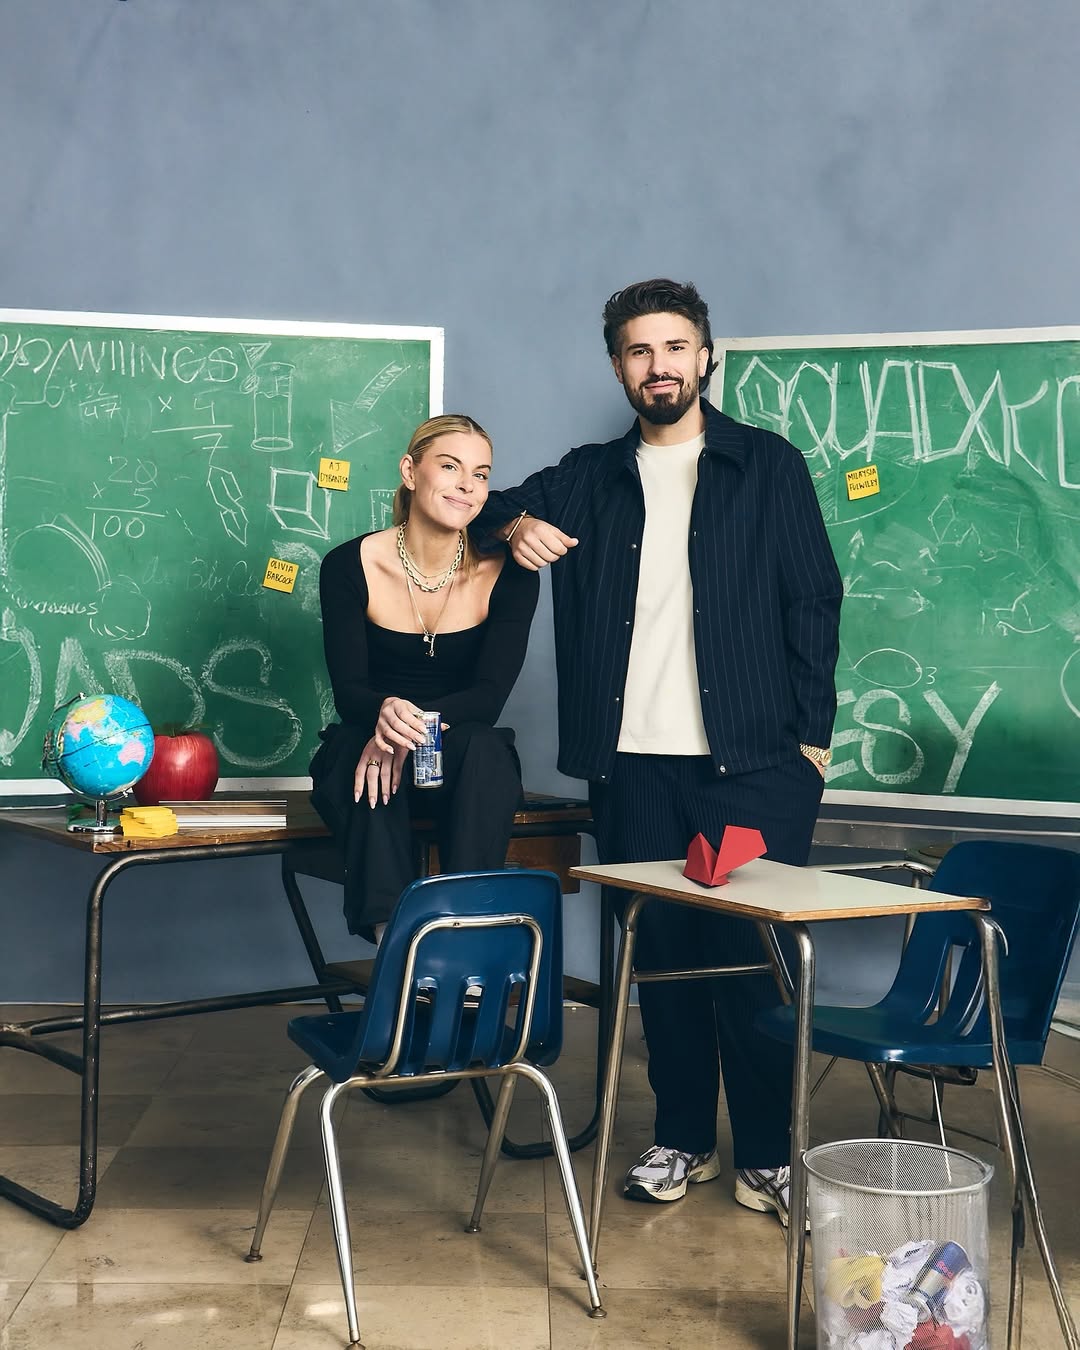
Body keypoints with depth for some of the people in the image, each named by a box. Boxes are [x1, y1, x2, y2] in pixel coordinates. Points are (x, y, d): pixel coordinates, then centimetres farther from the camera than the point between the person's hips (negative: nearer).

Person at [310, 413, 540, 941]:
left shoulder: (507, 574, -5)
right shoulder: (350, 566, -6)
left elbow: (489, 695, -12)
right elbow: (348, 690, -10)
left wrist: (416, 723, -33)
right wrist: (385, 712, -36)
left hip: (459, 768, 1)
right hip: (361, 751, 0)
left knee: (486, 749, -34)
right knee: (355, 749, -36)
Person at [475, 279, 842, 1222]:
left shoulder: (768, 466, 7)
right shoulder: (591, 478, 14)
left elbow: (814, 602, 4)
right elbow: (488, 504, 23)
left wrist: (812, 734, -4)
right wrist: (514, 523, -1)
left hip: (748, 759, -3)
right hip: (630, 763, 3)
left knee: (751, 956, -2)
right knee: (661, 953, 8)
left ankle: (766, 1157, 8)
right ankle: (682, 1139, 21)